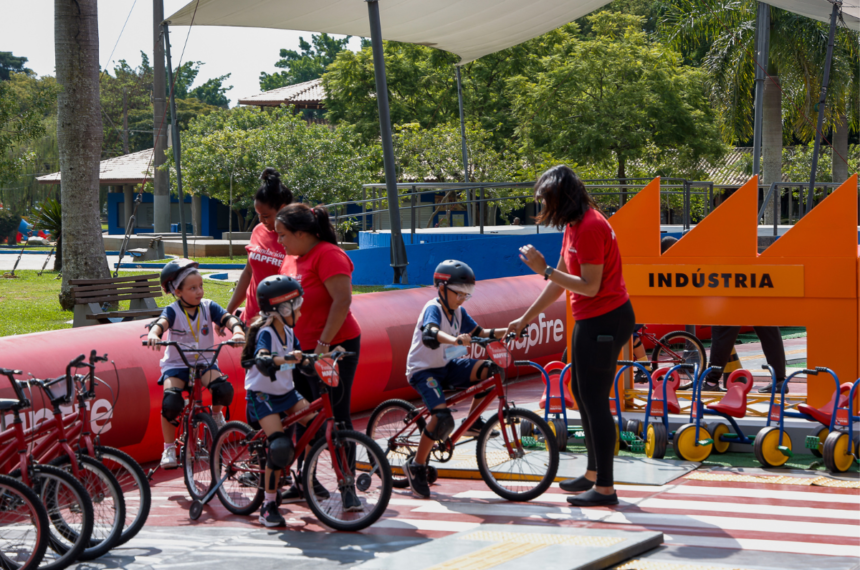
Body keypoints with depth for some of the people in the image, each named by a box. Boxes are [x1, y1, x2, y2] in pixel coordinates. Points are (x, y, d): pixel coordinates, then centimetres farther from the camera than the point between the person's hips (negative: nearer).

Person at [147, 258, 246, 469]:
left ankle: (216, 414, 8)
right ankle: (169, 449, -4)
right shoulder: (173, 311, -9)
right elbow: (161, 322, -29)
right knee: (171, 404, -25)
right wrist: (153, 334, -53)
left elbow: (228, 318, -17)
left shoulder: (209, 307, -2)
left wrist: (237, 331, -40)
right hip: (177, 364, -2)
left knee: (224, 390, -28)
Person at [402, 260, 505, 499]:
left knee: (488, 369, -12)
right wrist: (455, 340, -57)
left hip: (445, 366, 8)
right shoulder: (433, 308, -17)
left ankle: (473, 422, 2)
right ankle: (416, 466, -10)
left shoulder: (458, 312, 7)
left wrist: (506, 332, -8)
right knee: (443, 418, -27)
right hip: (423, 370, -8)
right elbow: (431, 333, -38)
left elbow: (479, 333, 9)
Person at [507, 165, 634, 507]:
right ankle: (593, 473, 31)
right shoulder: (573, 226, 12)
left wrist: (544, 269, -21)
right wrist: (525, 319, 20)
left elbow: (590, 286, -24)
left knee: (594, 400, -7)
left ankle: (605, 489, -2)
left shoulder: (590, 226, -20)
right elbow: (560, 283, 18)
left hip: (604, 321, -11)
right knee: (581, 393, 19)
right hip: (590, 321, 11)